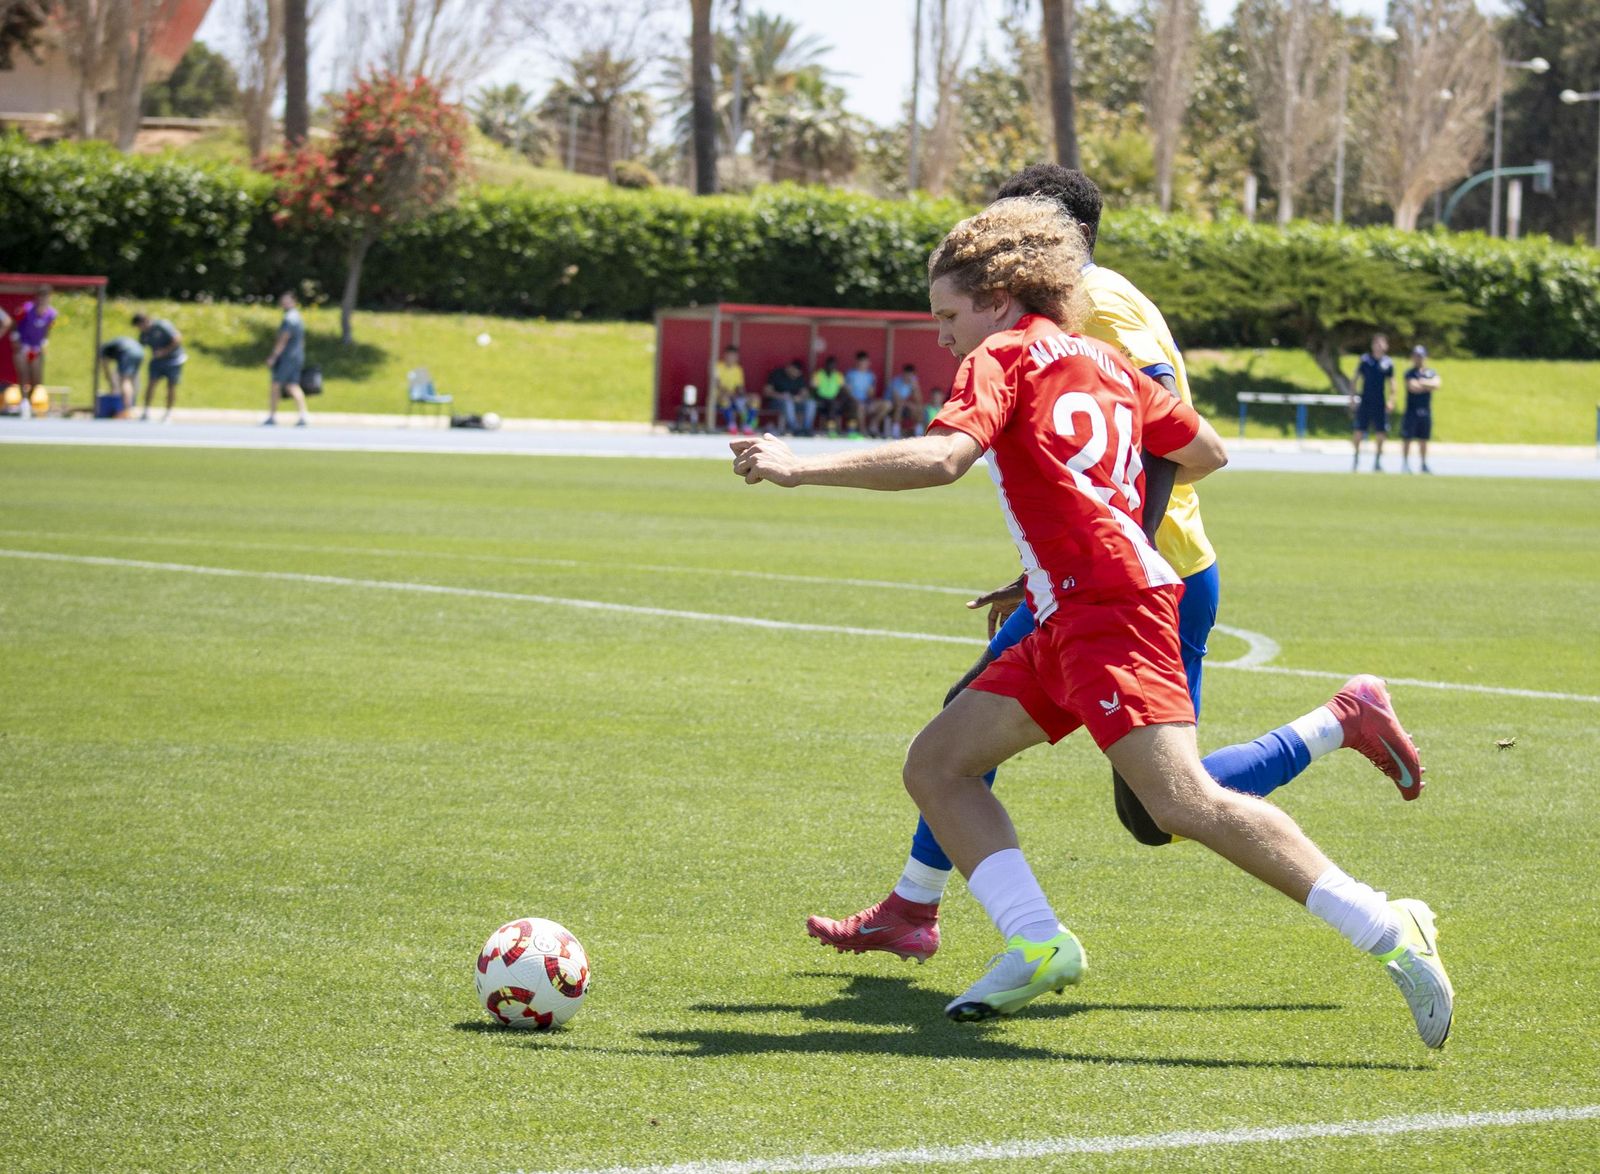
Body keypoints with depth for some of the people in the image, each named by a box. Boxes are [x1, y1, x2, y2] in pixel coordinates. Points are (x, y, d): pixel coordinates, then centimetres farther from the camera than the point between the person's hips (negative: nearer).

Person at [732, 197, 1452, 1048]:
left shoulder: (1003, 357, 1)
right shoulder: (1106, 364, 23)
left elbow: (943, 456, -17)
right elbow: (1206, 453, 30)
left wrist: (802, 468, -18)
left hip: (1107, 603, -10)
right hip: (1064, 623, 10)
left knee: (1183, 800, -20)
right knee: (936, 764, 9)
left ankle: (1388, 934, -20)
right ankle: (1037, 943, -2)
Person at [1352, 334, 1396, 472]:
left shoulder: (1388, 363, 3)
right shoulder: (1365, 360, 1)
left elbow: (1391, 383, 9)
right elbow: (1356, 378, 6)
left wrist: (1391, 400, -1)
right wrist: (1352, 397, 1)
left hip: (1380, 403, 1)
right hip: (1365, 402, -1)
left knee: (1381, 433, 0)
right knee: (1359, 431, -1)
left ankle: (1377, 462, 11)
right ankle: (1356, 458, 14)